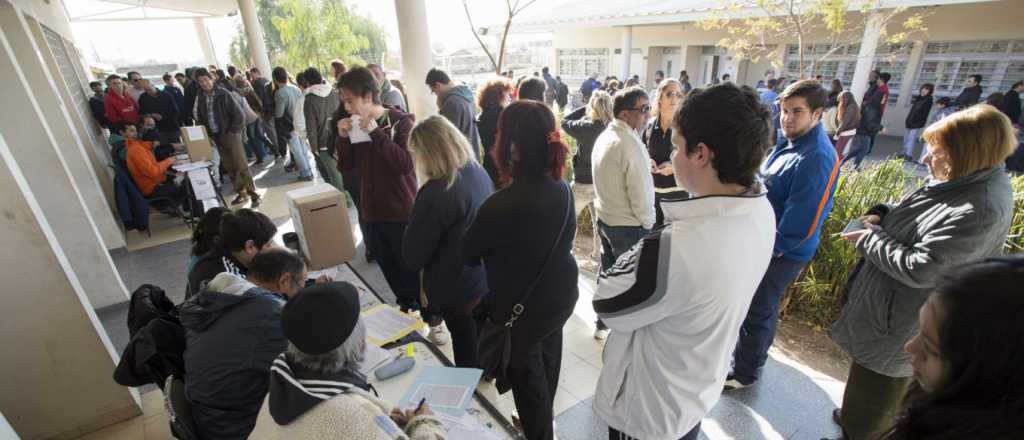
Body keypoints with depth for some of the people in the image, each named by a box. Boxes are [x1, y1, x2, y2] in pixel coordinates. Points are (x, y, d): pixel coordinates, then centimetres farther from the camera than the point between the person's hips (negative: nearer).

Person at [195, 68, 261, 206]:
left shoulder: (223, 94, -7)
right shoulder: (200, 98, 7)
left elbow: (238, 114, -9)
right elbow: (200, 119, 14)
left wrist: (233, 131, -10)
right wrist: (208, 135, 3)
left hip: (231, 135, -5)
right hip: (217, 137, 5)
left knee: (241, 166, -8)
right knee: (229, 168, 9)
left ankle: (254, 195, -3)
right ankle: (241, 193, 17)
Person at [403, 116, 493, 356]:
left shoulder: (436, 193, -28)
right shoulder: (480, 173, -5)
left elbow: (412, 257, -19)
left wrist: (413, 224, -2)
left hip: (457, 290, -7)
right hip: (486, 280, 7)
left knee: (468, 355, 16)